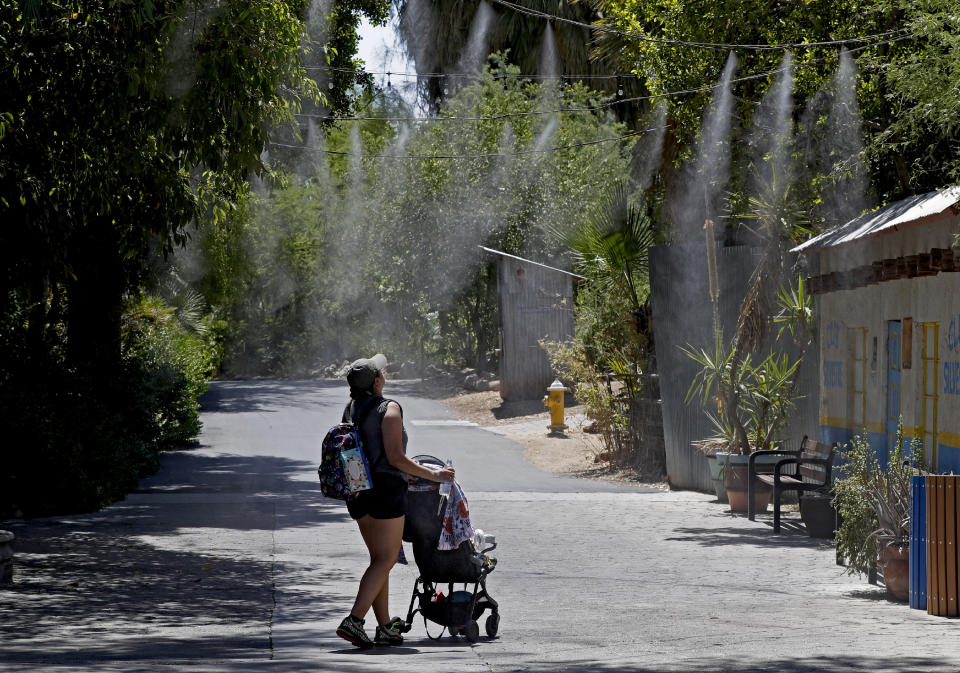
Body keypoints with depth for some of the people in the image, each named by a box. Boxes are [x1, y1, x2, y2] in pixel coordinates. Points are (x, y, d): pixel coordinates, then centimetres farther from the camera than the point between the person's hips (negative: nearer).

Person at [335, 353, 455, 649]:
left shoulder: (350, 410, 9)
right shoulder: (388, 409, -13)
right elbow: (395, 457, -17)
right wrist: (432, 474, -9)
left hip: (358, 489, 7)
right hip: (386, 488, -7)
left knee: (380, 558, 13)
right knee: (386, 558, -4)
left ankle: (386, 627, 13)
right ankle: (354, 621, -16)